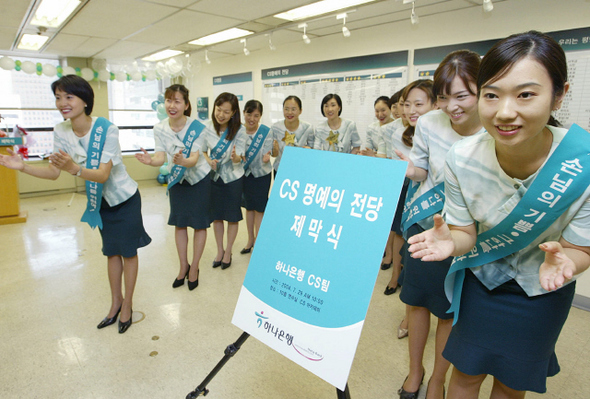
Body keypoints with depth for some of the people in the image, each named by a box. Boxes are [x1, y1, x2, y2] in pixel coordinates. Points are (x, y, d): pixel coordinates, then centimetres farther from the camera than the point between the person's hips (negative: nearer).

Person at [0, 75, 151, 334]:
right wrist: (23, 167, -21)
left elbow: (103, 174, -31)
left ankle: (127, 305, 23)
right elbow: (54, 172, -5)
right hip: (101, 200, 5)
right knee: (111, 252, 16)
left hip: (125, 198, -5)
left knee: (127, 251, 6)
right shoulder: (61, 132, -9)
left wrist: (75, 169, -48)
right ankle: (116, 302, 32)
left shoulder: (106, 129, -26)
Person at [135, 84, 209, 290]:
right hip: (177, 179, 4)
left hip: (199, 178, -4)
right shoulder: (160, 129, -11)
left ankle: (194, 268, 20)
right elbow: (161, 157, -16)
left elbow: (194, 159, -29)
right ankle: (183, 266, 27)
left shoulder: (197, 127, -23)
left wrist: (183, 162, -52)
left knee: (199, 223, 3)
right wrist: (150, 160, -39)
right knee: (179, 223, 10)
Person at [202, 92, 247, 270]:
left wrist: (236, 157, -41)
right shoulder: (207, 127, -9)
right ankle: (219, 250, 31)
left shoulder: (239, 130, -16)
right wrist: (208, 160, -17)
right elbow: (201, 150, 3)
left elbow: (239, 158, -18)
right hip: (213, 177, 3)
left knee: (232, 216, 8)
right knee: (216, 215, 13)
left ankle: (228, 252, 26)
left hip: (233, 177, -2)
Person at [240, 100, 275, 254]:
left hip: (261, 174, -3)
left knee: (259, 208, 3)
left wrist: (267, 157, -34)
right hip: (245, 173, 3)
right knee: (249, 207, 16)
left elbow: (267, 154, -12)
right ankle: (250, 240, 32)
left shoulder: (266, 132, -13)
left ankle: (258, 241, 18)